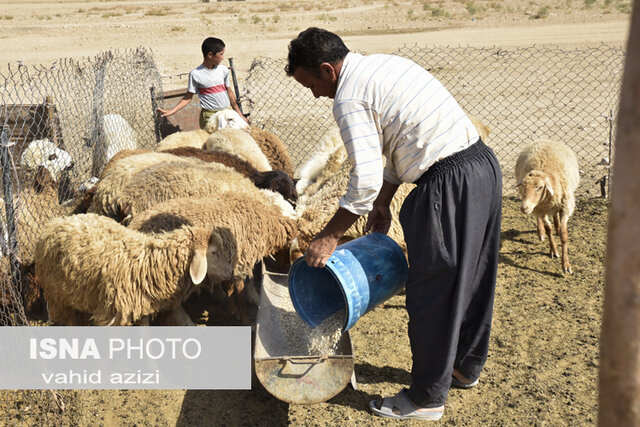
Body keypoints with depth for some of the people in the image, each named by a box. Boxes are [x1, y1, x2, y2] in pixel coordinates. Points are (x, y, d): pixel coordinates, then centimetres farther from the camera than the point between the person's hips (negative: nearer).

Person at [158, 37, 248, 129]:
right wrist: (172, 111, -9)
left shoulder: (223, 70, 5)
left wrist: (239, 114, 16)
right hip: (209, 115, -4)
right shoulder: (195, 74, -6)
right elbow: (188, 97, 1)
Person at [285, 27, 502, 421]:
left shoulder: (349, 98, -13)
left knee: (432, 293, 3)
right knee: (473, 277, 22)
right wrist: (383, 203, 21)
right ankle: (467, 366, 41)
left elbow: (365, 181, -18)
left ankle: (427, 398, 18)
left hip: (449, 185, -10)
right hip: (483, 163, 10)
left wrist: (329, 237, -8)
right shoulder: (386, 64, 16)